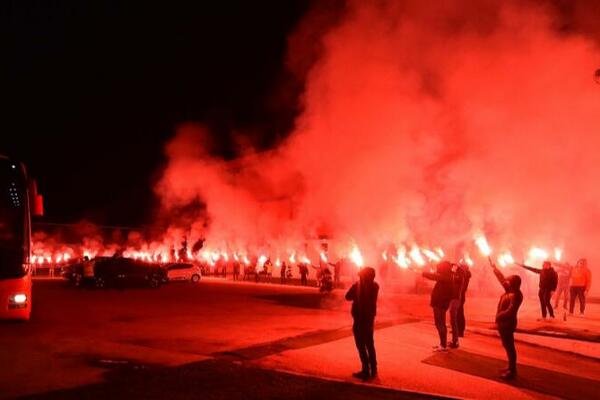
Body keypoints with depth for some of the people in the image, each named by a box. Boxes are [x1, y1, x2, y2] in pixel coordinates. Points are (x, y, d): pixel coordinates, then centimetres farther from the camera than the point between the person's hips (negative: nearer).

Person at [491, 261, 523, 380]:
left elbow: (510, 311, -27)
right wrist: (494, 268, 27)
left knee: (509, 346, -4)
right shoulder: (509, 290, 6)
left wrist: (499, 316, -16)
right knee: (507, 346, 17)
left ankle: (512, 371, 2)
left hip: (507, 324, -10)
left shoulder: (515, 295, -21)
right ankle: (511, 367, 27)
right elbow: (501, 278, 19)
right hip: (503, 323, 10)